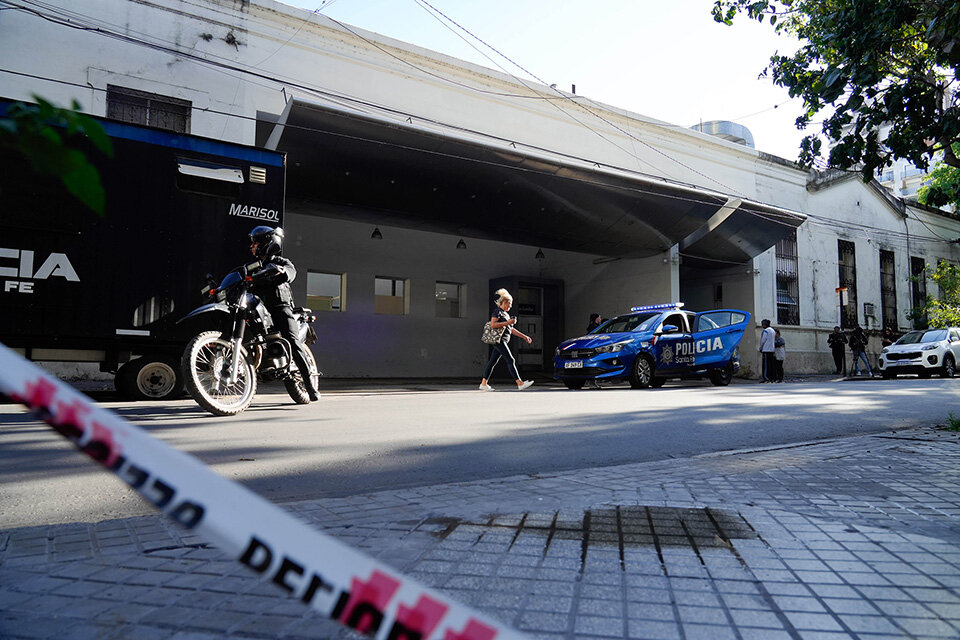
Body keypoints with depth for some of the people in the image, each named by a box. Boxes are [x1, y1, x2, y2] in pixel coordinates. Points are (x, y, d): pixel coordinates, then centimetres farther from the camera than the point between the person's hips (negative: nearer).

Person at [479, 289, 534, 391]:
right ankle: (520, 384, -12)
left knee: (492, 362, 8)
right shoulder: (497, 311, -5)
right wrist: (507, 323, -19)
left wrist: (524, 337, 22)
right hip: (499, 339, -9)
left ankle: (483, 384, 9)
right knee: (510, 360, -11)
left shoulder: (505, 314, 23)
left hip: (503, 342, 9)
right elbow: (493, 325, -18)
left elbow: (511, 330, 26)